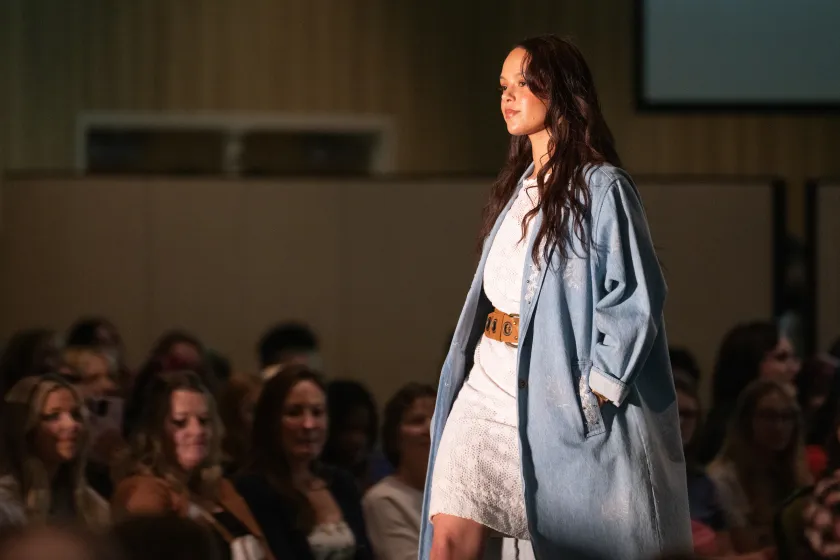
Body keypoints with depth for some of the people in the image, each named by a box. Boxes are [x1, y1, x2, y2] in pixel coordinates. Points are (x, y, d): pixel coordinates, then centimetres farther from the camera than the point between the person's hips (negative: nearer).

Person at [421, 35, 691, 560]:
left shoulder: (602, 188, -7)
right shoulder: (516, 187, 17)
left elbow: (635, 303, -12)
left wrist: (595, 394, -16)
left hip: (556, 396, -7)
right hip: (488, 388, 7)